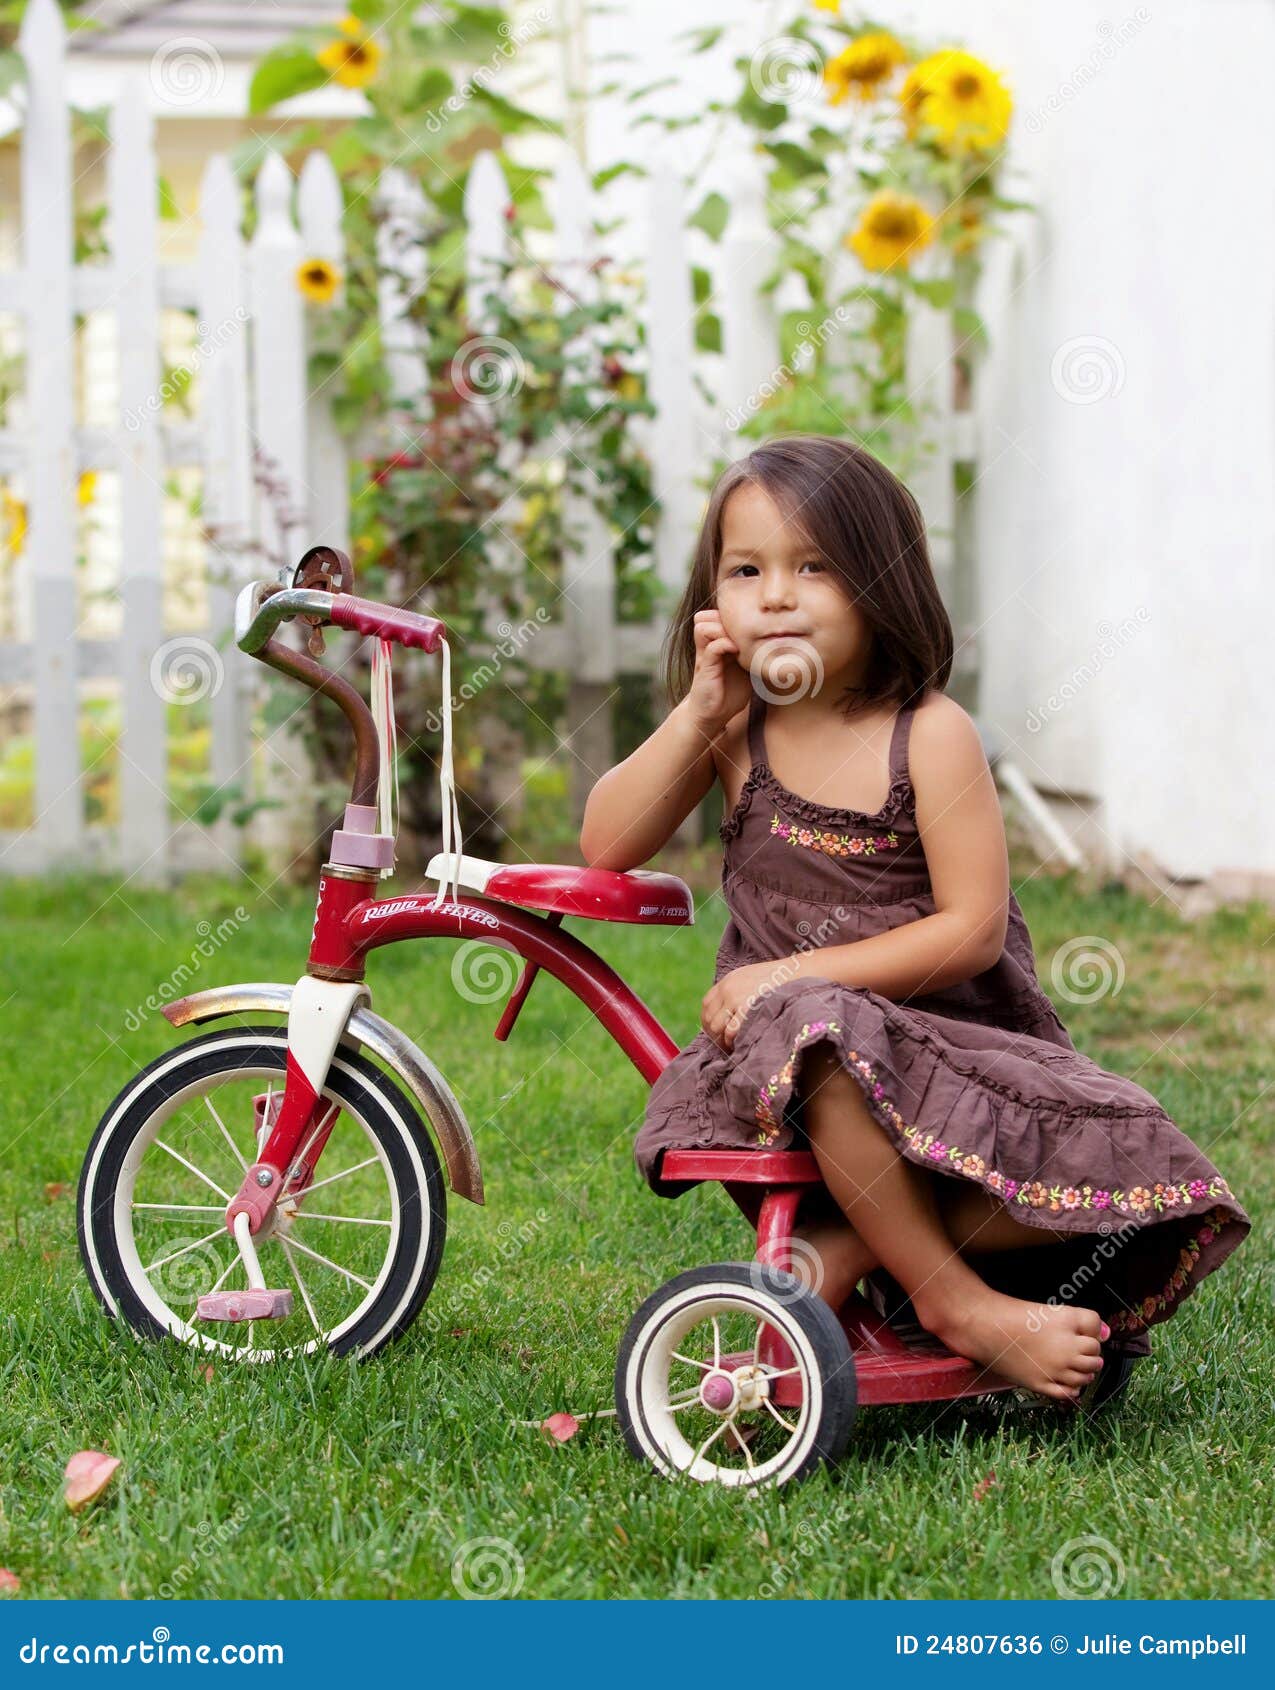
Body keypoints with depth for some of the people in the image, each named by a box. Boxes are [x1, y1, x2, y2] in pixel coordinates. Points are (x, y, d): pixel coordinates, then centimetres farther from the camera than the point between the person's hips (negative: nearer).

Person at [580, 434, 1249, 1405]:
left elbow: (973, 931, -14)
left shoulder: (929, 735, -8)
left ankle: (848, 1249, -19)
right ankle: (956, 1301, -22)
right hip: (794, 1052, 1)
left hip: (948, 1048, -1)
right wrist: (697, 713, -10)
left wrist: (794, 977, -20)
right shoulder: (736, 732, 6)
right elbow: (607, 847, -1)